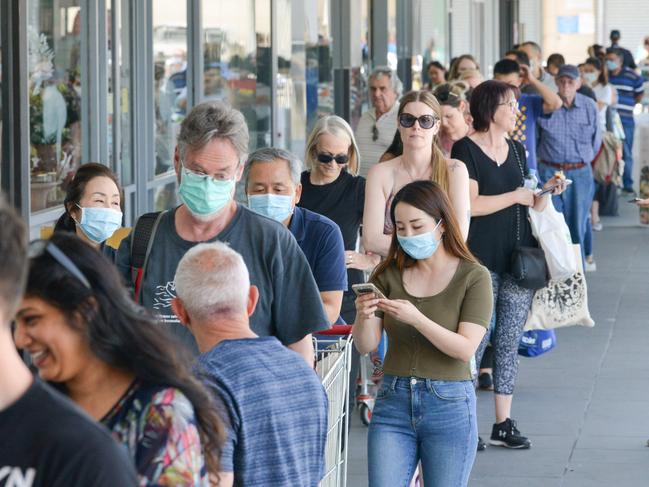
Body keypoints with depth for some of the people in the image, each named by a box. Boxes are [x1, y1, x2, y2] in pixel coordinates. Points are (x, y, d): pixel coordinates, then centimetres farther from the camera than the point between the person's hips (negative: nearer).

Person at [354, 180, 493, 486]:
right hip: (393, 403, 3)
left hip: (449, 406, -2)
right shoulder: (389, 274, 4)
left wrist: (416, 319, -27)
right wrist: (364, 317, -22)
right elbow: (366, 346, 0)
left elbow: (466, 349, -15)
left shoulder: (473, 277, -5)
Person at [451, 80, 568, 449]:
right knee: (476, 339, -4)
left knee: (510, 342, 6)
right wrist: (515, 196, -11)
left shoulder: (517, 150, 14)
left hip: (519, 259, 6)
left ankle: (504, 423, 10)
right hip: (483, 262, -6)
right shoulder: (466, 150, -7)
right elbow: (470, 204, -16)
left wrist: (546, 192, 1)